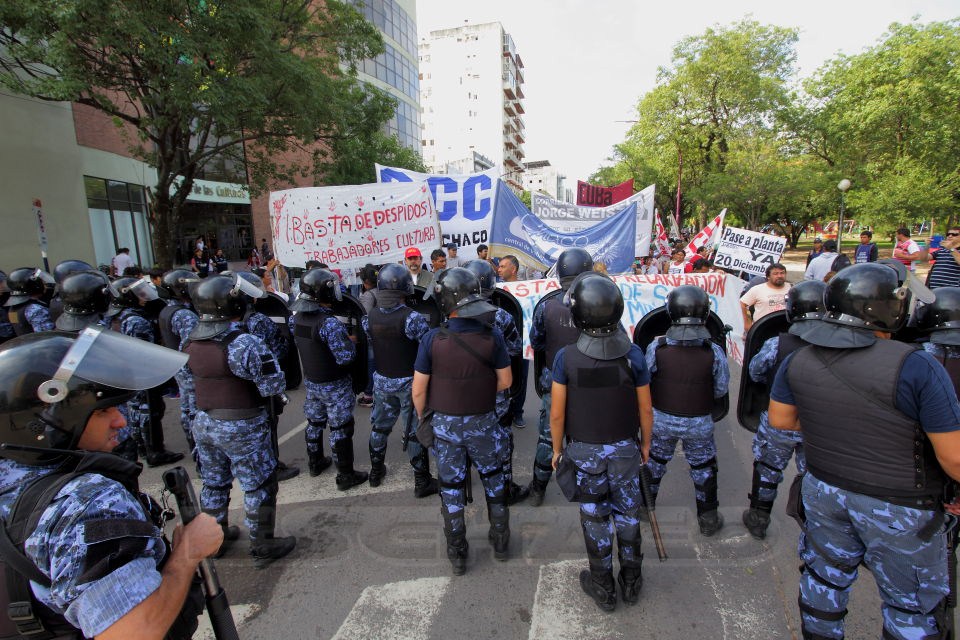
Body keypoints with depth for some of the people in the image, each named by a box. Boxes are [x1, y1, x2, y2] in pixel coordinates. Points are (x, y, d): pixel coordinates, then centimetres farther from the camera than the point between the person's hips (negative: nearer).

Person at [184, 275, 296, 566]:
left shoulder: (190, 342, -2)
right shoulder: (245, 343, -25)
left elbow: (191, 379, 11)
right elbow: (274, 385, -22)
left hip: (203, 423, 7)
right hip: (242, 428, -7)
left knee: (214, 483, 24)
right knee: (259, 487, 10)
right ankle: (263, 547, 22)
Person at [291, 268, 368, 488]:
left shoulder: (298, 317, -4)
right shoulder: (330, 323, -28)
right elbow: (345, 356, -26)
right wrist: (350, 341, -7)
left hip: (310, 381, 8)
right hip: (334, 386, -7)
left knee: (314, 422, 23)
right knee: (340, 429, 5)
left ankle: (315, 463, 42)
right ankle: (346, 476, 16)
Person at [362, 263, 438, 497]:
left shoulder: (369, 317, -5)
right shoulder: (412, 318, -23)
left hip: (381, 381, 5)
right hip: (408, 383, -5)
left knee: (379, 426, 22)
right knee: (414, 431, 7)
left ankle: (376, 471, 40)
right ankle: (422, 482, 18)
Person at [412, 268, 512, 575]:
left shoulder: (432, 339, -18)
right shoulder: (492, 337, -16)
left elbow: (419, 390, -11)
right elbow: (505, 382, -5)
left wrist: (422, 417, 7)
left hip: (445, 423, 0)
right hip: (483, 422, 1)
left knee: (451, 487, 16)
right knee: (493, 479, 23)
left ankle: (457, 554, 30)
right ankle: (500, 540, 38)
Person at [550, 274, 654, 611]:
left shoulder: (566, 358, -21)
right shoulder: (633, 354, -16)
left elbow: (557, 413, -14)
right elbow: (645, 409, -6)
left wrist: (557, 449, 2)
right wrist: (645, 443, 11)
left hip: (584, 450, -1)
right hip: (625, 448, 2)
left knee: (595, 516, 16)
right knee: (627, 512, 21)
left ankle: (603, 586, 34)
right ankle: (631, 580, 39)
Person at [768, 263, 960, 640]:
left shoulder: (798, 361, -10)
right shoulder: (915, 367, -24)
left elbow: (780, 419, 2)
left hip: (824, 491, 4)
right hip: (898, 509, -4)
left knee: (825, 576, 24)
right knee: (912, 608, 20)